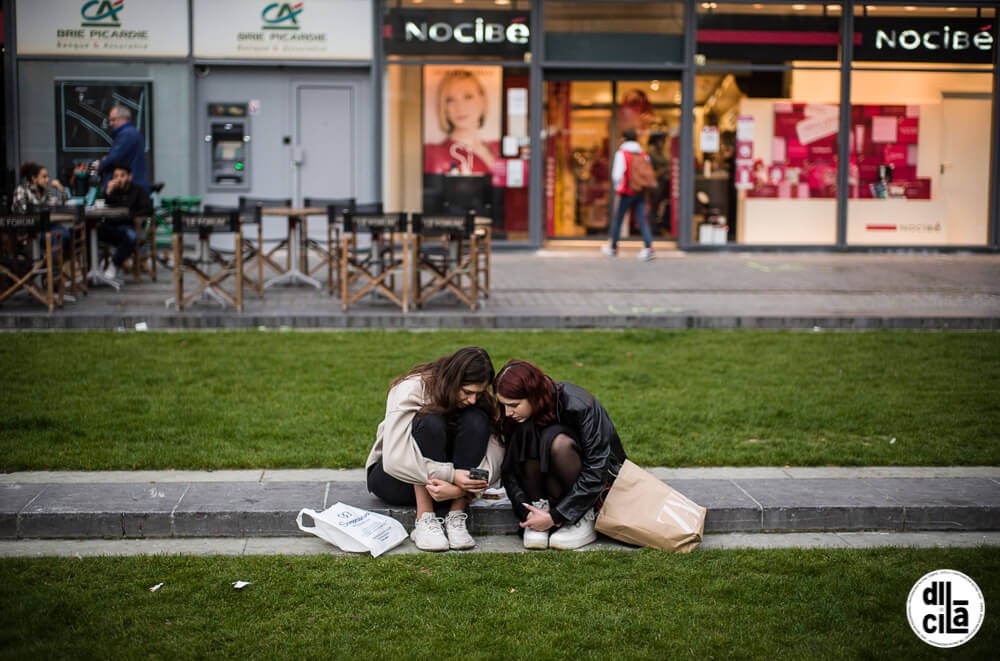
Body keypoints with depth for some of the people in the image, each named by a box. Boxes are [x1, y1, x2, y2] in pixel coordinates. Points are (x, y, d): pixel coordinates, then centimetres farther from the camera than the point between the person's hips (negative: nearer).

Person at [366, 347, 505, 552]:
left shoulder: (478, 400, -9)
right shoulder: (411, 389, -22)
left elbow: (496, 454, -21)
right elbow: (394, 459, -32)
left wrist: (458, 487, -39)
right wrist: (452, 475, -39)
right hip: (393, 478, -4)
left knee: (476, 420, -23)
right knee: (429, 422, -33)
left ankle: (456, 518, -24)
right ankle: (424, 520, -31)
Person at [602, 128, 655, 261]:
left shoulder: (622, 154, -7)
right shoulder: (643, 154, 8)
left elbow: (617, 174, -12)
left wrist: (618, 187, 4)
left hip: (627, 192, -4)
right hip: (641, 193, 4)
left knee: (617, 220, 10)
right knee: (642, 220, 0)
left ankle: (613, 248, 20)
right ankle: (648, 247, -16)